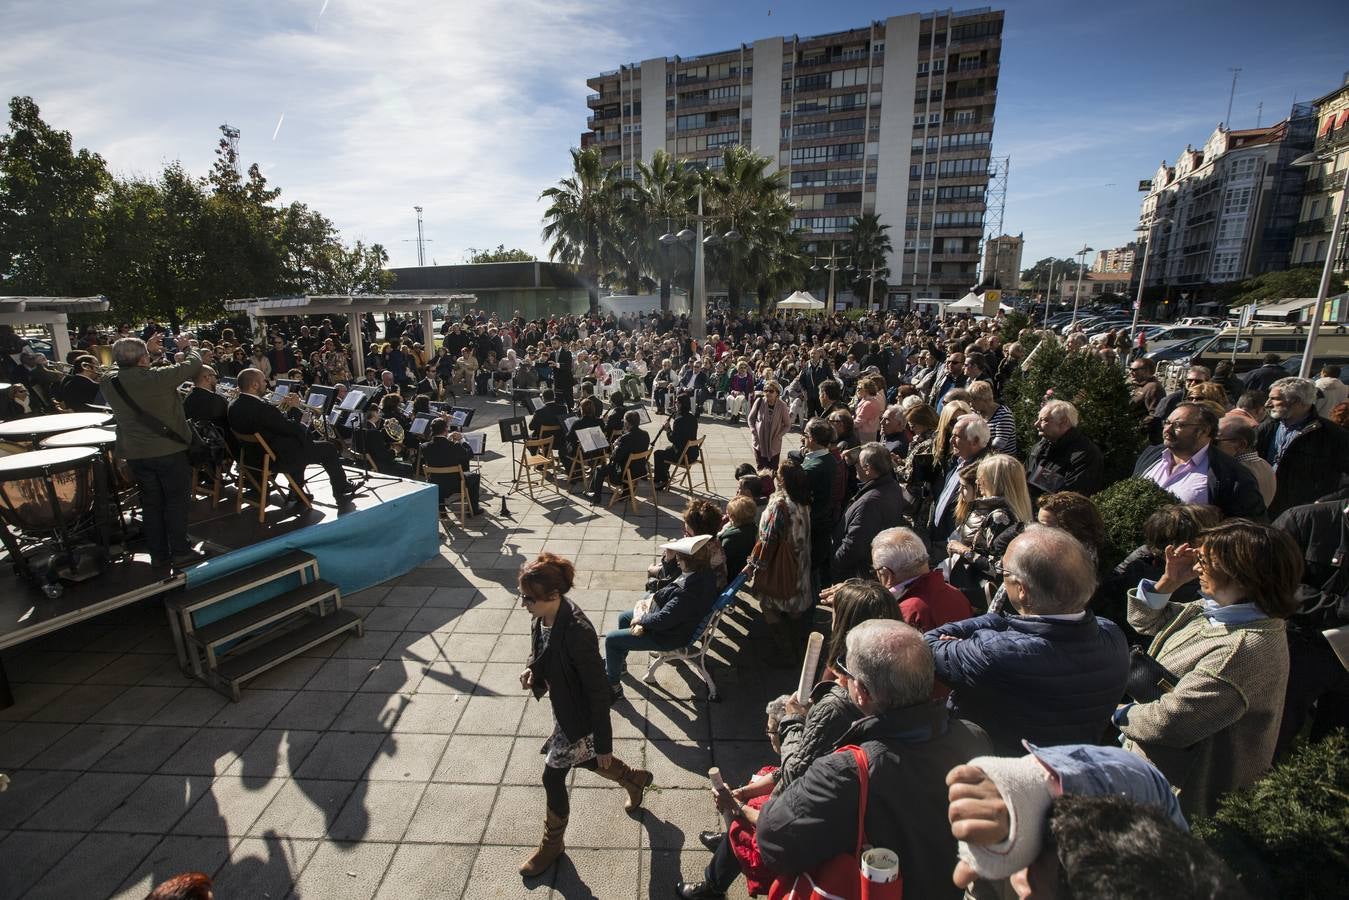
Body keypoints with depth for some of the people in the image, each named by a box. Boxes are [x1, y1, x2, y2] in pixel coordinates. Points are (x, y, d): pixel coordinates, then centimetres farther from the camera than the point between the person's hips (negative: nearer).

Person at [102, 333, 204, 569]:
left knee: (151, 503, 13)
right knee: (176, 500, 5)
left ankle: (158, 555, 20)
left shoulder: (108, 381, -4)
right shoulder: (156, 378, -21)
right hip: (168, 449, -5)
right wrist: (187, 346, 9)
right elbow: (193, 364, -10)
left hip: (134, 452, 5)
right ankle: (180, 552, 8)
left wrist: (149, 350, 21)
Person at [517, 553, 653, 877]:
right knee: (579, 760, 29)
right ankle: (634, 779, 55)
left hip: (577, 716, -8)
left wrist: (603, 743, -19)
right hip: (562, 707, 8)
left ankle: (552, 844, 41)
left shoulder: (577, 632, -38)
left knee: (553, 777, 11)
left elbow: (597, 691, -27)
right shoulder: (545, 615, -14)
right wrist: (531, 669, -10)